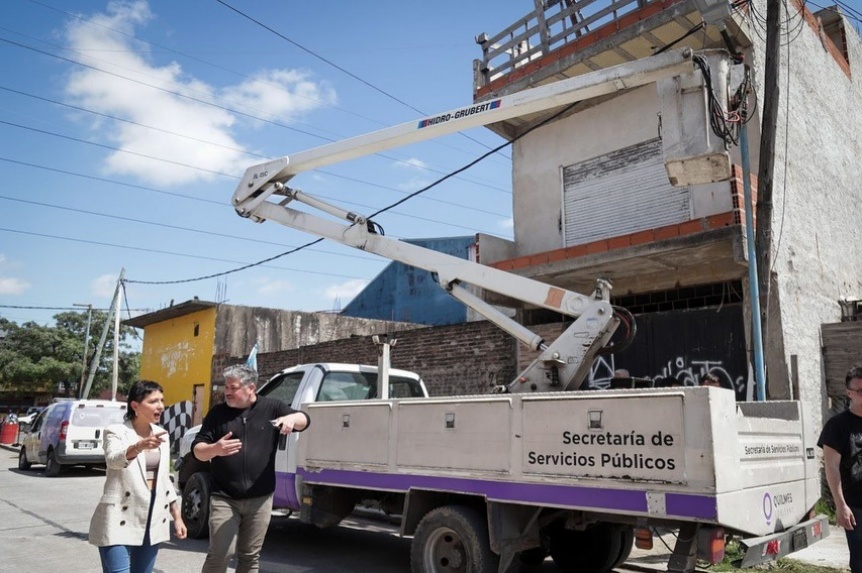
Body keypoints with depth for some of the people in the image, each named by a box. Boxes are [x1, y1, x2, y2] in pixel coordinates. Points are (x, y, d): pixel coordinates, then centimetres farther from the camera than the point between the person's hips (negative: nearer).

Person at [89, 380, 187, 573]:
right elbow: (113, 459, -30)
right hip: (119, 522, -5)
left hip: (152, 521, 6)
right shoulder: (116, 432, -8)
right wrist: (139, 446, -50)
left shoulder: (161, 434, 9)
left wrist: (177, 516, 13)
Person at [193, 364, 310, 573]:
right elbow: (198, 450, -1)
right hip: (224, 498, -1)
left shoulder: (271, 407, 2)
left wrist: (291, 418, -24)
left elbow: (304, 420, 1)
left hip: (260, 499, 1)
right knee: (219, 553, -6)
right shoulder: (217, 413, 2)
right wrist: (215, 448, -24)